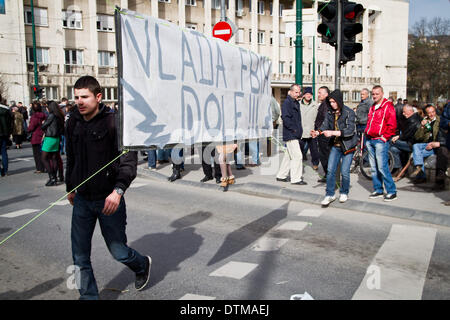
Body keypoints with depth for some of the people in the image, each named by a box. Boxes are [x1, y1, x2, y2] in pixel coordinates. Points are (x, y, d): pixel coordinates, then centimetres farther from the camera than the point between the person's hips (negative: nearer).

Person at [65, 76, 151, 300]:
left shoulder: (113, 122, -14)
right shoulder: (73, 122, 5)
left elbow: (129, 160, -18)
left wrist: (118, 190, -30)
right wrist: (70, 187, 26)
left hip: (108, 199, -5)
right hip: (82, 200, 5)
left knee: (119, 252, 7)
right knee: (80, 258, 7)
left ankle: (142, 265, 40)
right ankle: (88, 296, 26)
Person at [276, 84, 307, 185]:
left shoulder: (296, 102, 17)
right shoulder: (286, 102, -12)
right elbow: (285, 118, -21)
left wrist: (299, 130, 14)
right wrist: (294, 129, -18)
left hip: (295, 135, 10)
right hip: (290, 135, -10)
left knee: (288, 156, 14)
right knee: (297, 156, -8)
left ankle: (281, 176, 24)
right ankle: (296, 179, -1)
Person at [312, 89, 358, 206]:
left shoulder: (349, 113, -13)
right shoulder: (330, 113, 5)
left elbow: (350, 130, -21)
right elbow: (325, 125, 1)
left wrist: (333, 132, -30)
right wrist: (318, 132, -22)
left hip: (348, 146, -5)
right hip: (335, 145, 5)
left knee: (344, 172, -1)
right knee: (330, 170, -1)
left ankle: (344, 193, 23)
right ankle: (330, 195, 9)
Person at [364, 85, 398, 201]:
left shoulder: (388, 106, -6)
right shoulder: (372, 107, 18)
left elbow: (392, 124, -11)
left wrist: (385, 137, -11)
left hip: (380, 141, -8)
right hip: (370, 140, 8)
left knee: (382, 167, -11)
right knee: (374, 168, 9)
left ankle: (392, 191, -1)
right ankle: (378, 190, 18)